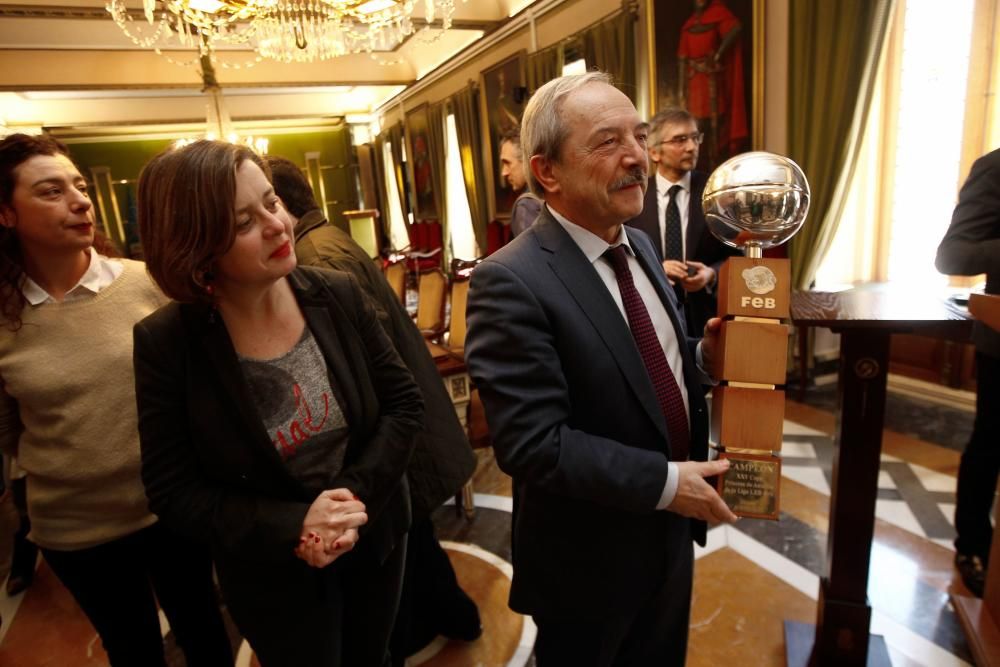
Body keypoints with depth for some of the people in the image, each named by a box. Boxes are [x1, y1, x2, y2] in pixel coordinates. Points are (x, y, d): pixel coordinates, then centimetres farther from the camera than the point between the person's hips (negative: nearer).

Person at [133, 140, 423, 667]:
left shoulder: (339, 296, -14)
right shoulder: (165, 343, -18)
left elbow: (404, 403, -8)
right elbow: (173, 492, -12)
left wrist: (356, 496, -21)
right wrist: (290, 527, -23)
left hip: (374, 538, 3)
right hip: (273, 574, -2)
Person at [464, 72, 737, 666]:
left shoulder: (640, 245, 1)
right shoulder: (511, 283, -26)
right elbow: (534, 444, -29)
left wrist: (705, 355, -9)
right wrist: (664, 482, -24)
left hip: (669, 532, 7)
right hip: (589, 557, -7)